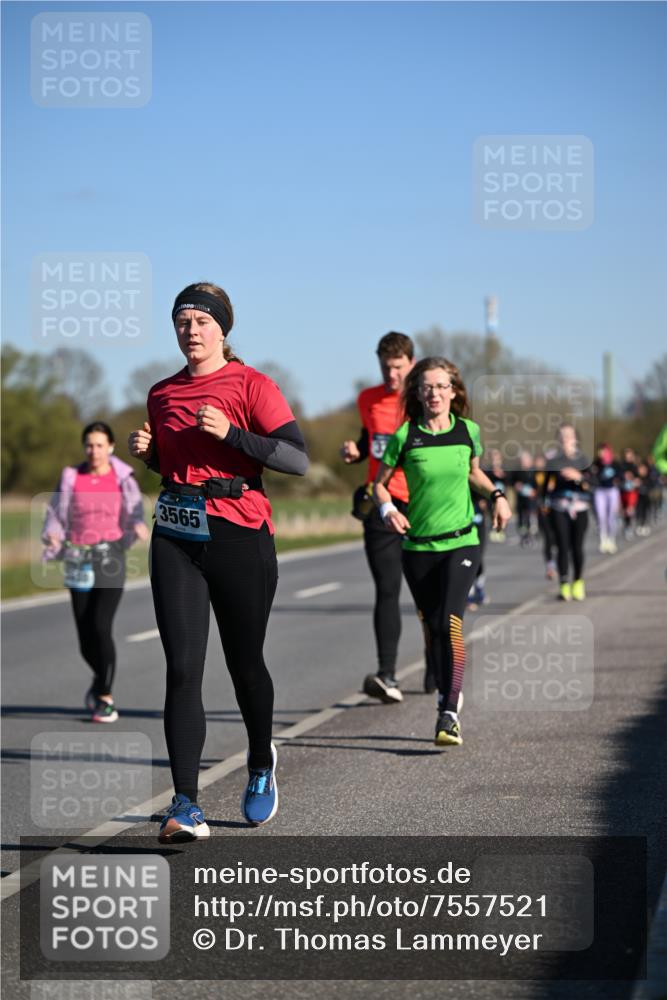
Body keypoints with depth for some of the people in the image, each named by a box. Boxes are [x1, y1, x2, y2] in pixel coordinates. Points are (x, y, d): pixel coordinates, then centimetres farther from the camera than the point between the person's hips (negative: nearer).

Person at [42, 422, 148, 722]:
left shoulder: (122, 478, 2)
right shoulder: (71, 478, 5)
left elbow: (134, 509, -6)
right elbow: (56, 514, 4)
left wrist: (139, 526, -29)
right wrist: (52, 537, -16)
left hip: (110, 559, -2)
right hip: (79, 561, 2)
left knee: (101, 627, -16)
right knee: (85, 635, 3)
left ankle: (105, 698, -6)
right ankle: (101, 677, 35)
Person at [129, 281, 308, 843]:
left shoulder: (251, 386, -4)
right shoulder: (163, 394, 11)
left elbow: (298, 460, -12)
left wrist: (231, 433, -21)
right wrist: (148, 452, 5)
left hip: (240, 536, -3)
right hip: (176, 537, 3)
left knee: (244, 664, 11)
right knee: (182, 669, -8)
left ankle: (261, 763, 40)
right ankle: (186, 805, -11)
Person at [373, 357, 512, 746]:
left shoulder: (468, 431, 2)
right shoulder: (405, 437, -4)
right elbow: (380, 483, 6)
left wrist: (497, 495, 6)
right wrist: (388, 508, -14)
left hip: (462, 541, -1)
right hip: (418, 546, 1)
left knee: (451, 620, -18)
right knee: (434, 627, 8)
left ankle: (450, 712, -22)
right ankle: (447, 698, 25)